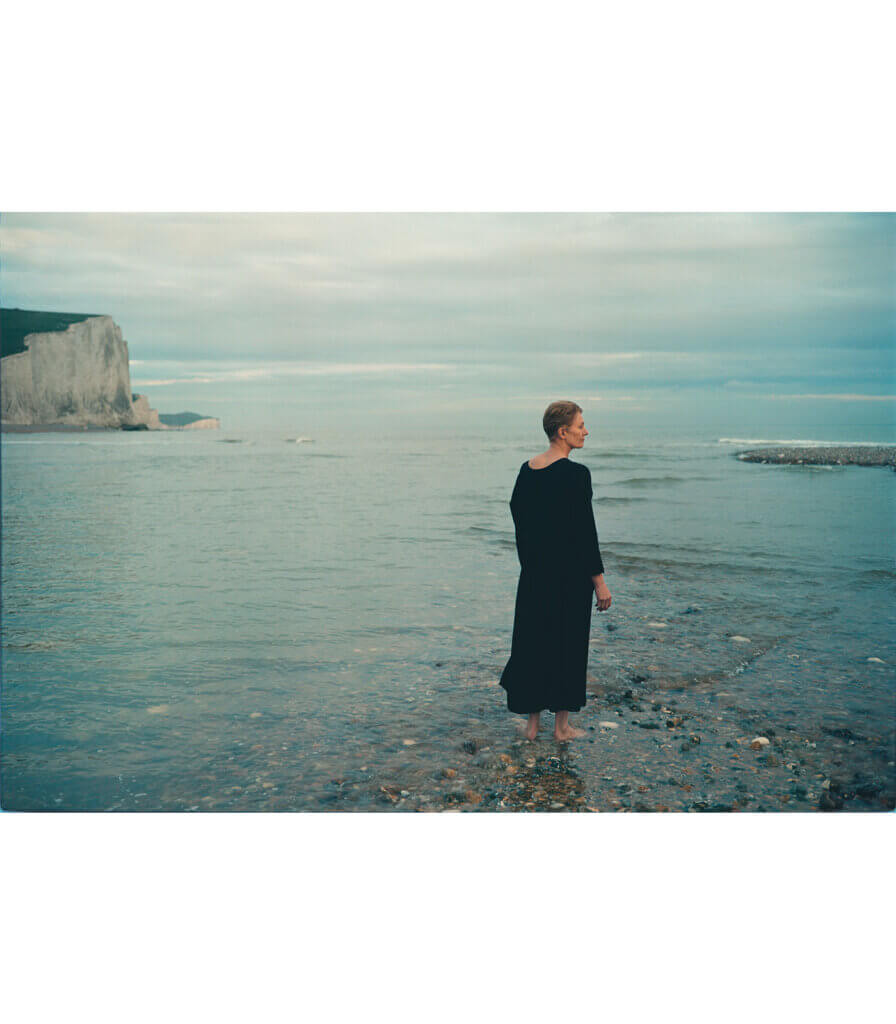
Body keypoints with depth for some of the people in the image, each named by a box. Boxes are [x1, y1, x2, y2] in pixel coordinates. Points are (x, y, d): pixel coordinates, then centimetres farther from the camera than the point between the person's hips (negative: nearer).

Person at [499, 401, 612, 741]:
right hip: (570, 572, -6)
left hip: (534, 571, 6)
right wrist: (599, 581, -10)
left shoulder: (526, 470, 5)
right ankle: (562, 725, 17)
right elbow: (585, 532, -16)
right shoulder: (576, 474, -16)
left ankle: (532, 722, 21)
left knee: (531, 640, 13)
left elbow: (517, 513, 10)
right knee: (568, 644, 6)